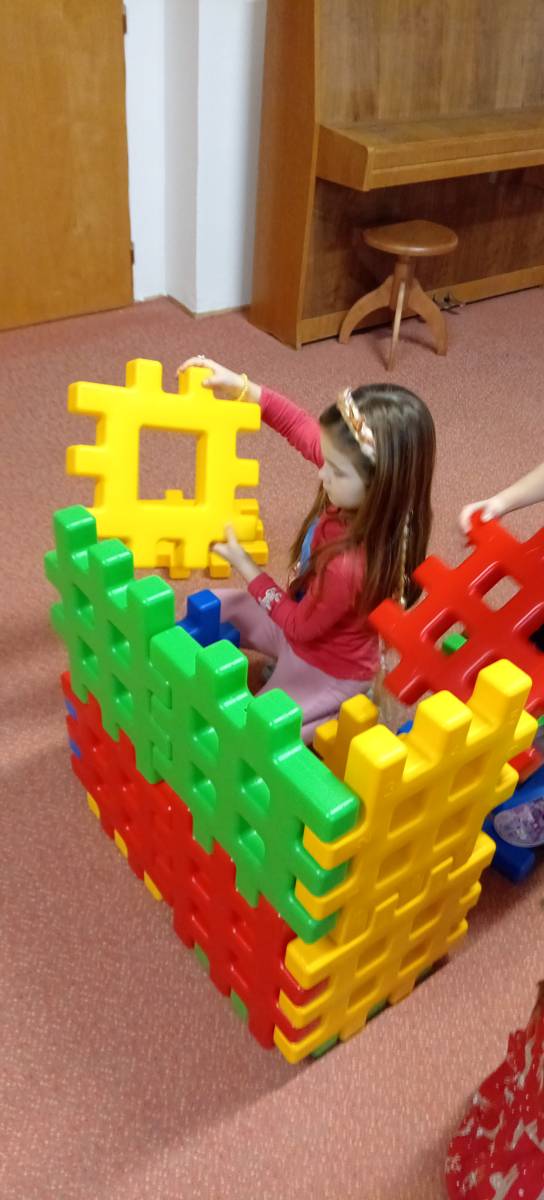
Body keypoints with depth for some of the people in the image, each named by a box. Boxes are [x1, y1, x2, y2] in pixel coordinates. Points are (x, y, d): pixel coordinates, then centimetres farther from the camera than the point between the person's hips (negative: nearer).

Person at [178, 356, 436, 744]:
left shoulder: (350, 566, -44)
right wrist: (242, 387, -20)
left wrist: (244, 565, -19)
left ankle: (345, 712, 7)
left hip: (328, 668, -8)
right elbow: (301, 428, -10)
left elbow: (300, 625, -24)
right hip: (306, 618, 8)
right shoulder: (368, 498, -24)